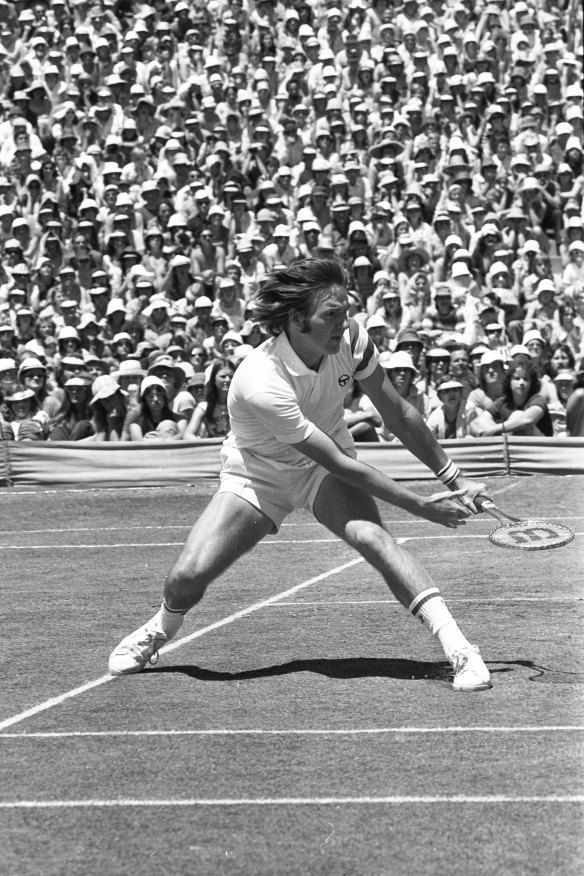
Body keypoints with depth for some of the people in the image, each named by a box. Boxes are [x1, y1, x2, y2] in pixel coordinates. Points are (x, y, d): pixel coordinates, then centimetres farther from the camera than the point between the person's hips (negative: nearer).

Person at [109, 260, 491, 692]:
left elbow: (398, 414, -5)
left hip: (327, 465, 3)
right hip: (258, 473, -2)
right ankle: (159, 632, 23)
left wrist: (454, 479, -2)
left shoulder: (349, 337, -21)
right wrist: (421, 506, -28)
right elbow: (340, 463, -30)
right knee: (188, 577, -15)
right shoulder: (262, 383, -36)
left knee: (371, 535, -29)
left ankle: (459, 649, -32)